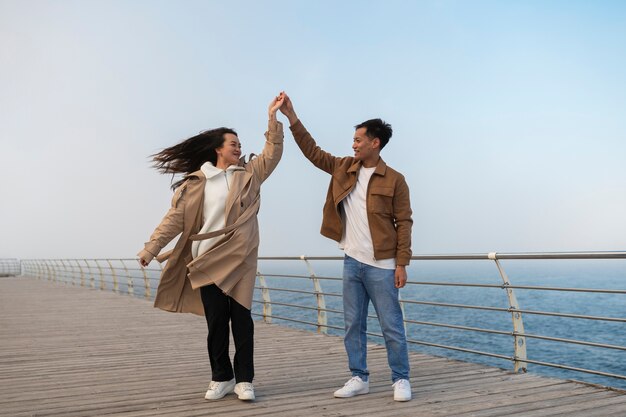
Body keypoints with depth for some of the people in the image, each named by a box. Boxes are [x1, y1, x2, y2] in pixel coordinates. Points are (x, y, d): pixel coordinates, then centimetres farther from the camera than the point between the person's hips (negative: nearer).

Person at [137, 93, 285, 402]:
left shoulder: (248, 175, 11)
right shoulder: (194, 183, 5)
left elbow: (272, 154, 1)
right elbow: (175, 219, 4)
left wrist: (273, 117, -5)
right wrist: (151, 249, -1)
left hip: (238, 260, 0)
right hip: (206, 261, 0)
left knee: (241, 318, 0)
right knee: (216, 321, 5)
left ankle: (244, 379, 8)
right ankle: (221, 377, 18)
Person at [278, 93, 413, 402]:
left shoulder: (394, 180, -5)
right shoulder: (344, 169, 9)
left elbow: (403, 223, -6)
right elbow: (313, 152, 12)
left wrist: (402, 263, -11)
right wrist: (291, 117, 6)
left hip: (381, 265, -5)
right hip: (351, 262, 5)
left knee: (391, 326, 1)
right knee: (353, 325, 10)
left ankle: (401, 380, 14)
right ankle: (359, 378, 20)